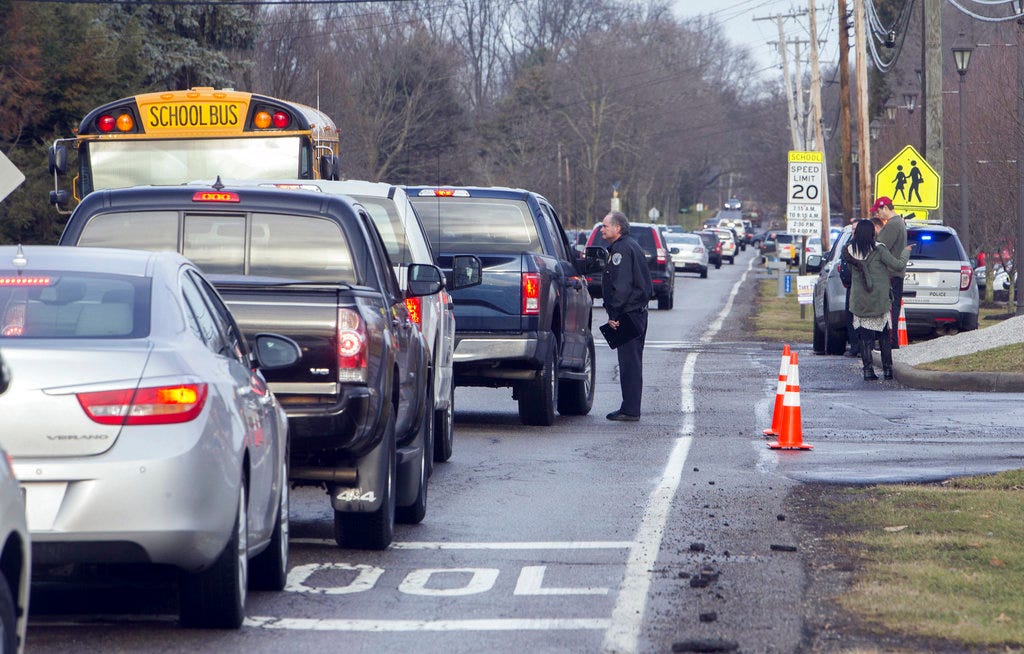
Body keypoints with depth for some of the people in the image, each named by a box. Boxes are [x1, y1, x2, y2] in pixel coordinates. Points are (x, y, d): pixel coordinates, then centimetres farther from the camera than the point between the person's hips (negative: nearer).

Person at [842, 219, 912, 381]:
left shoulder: (850, 250, -1)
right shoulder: (878, 249, -10)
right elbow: (898, 266, -8)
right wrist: (905, 252, 10)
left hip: (859, 301, 2)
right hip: (879, 299, -2)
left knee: (865, 337, 5)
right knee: (884, 337, 10)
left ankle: (868, 370, -2)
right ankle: (887, 369, 10)